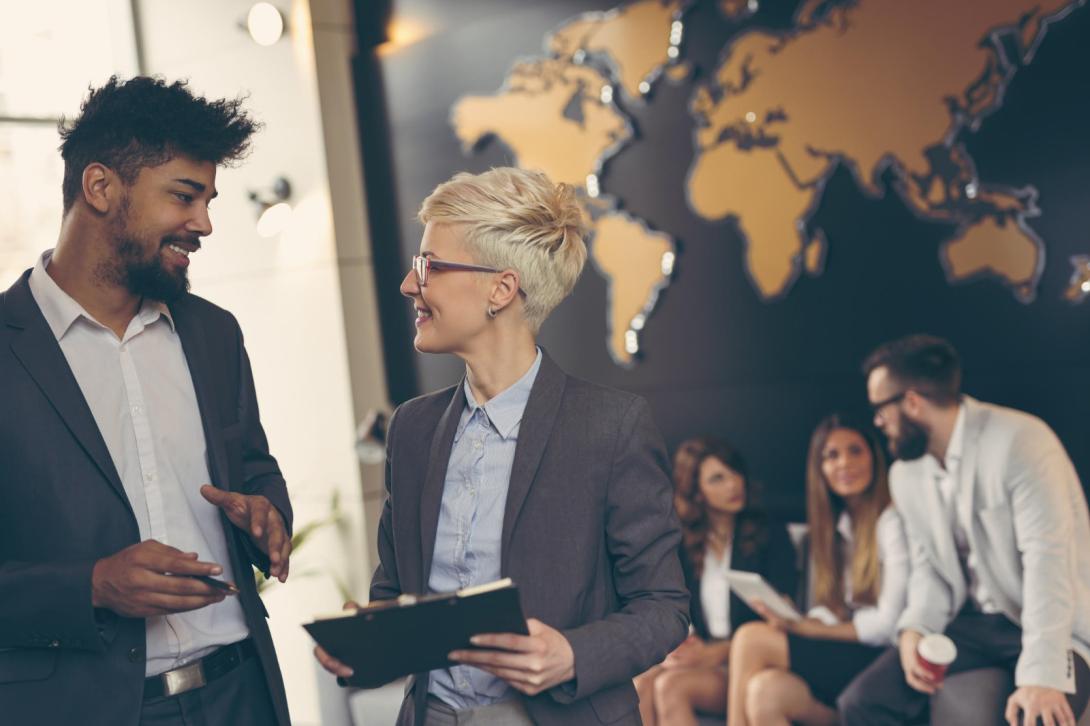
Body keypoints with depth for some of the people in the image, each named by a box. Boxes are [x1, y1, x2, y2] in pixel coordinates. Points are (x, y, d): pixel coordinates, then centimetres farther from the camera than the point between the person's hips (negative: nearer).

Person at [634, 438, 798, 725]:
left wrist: (717, 653, -15)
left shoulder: (771, 536, 3)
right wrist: (679, 646, -12)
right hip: (703, 657, 4)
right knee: (642, 682, -28)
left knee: (671, 685, -30)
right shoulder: (685, 546, 14)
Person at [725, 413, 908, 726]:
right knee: (766, 691, -22)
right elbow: (830, 611, 11)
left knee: (751, 639, -19)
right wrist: (792, 622, -10)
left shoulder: (892, 521, -7)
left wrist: (806, 629, -12)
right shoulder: (835, 526, 17)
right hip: (843, 657, 6)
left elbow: (888, 624, -12)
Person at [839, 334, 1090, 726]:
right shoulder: (905, 473, 5)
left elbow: (1048, 559, -26)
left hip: (1057, 627, -7)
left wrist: (1042, 675, -33)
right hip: (976, 622, 7)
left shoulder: (1019, 441, -19)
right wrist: (915, 629, -10)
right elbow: (930, 565, 11)